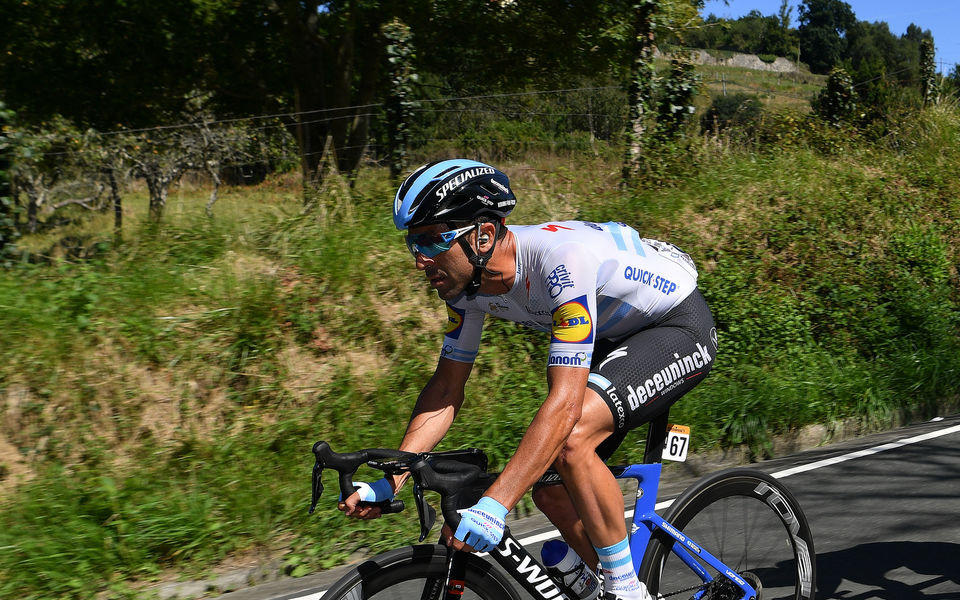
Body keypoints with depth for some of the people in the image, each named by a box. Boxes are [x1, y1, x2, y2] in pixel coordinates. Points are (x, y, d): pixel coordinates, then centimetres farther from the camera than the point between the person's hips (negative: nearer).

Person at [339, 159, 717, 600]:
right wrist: (388, 482, -15)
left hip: (681, 325, -8)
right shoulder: (467, 280, -12)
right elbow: (446, 389, -4)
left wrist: (493, 506, -47)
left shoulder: (562, 258, -37)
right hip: (614, 336, 8)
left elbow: (564, 402, -41)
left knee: (571, 439, -30)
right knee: (550, 488, 0)